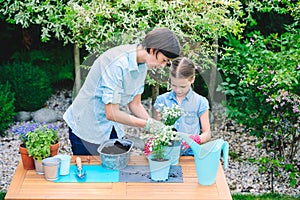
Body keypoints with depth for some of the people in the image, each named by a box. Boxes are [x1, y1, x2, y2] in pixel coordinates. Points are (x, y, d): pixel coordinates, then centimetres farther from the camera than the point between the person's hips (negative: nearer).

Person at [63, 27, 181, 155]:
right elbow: (111, 114, -29)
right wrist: (147, 124, -23)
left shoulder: (143, 65, -3)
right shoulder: (117, 64, -30)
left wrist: (154, 125, -8)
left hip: (110, 127, 8)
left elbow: (135, 104, 5)